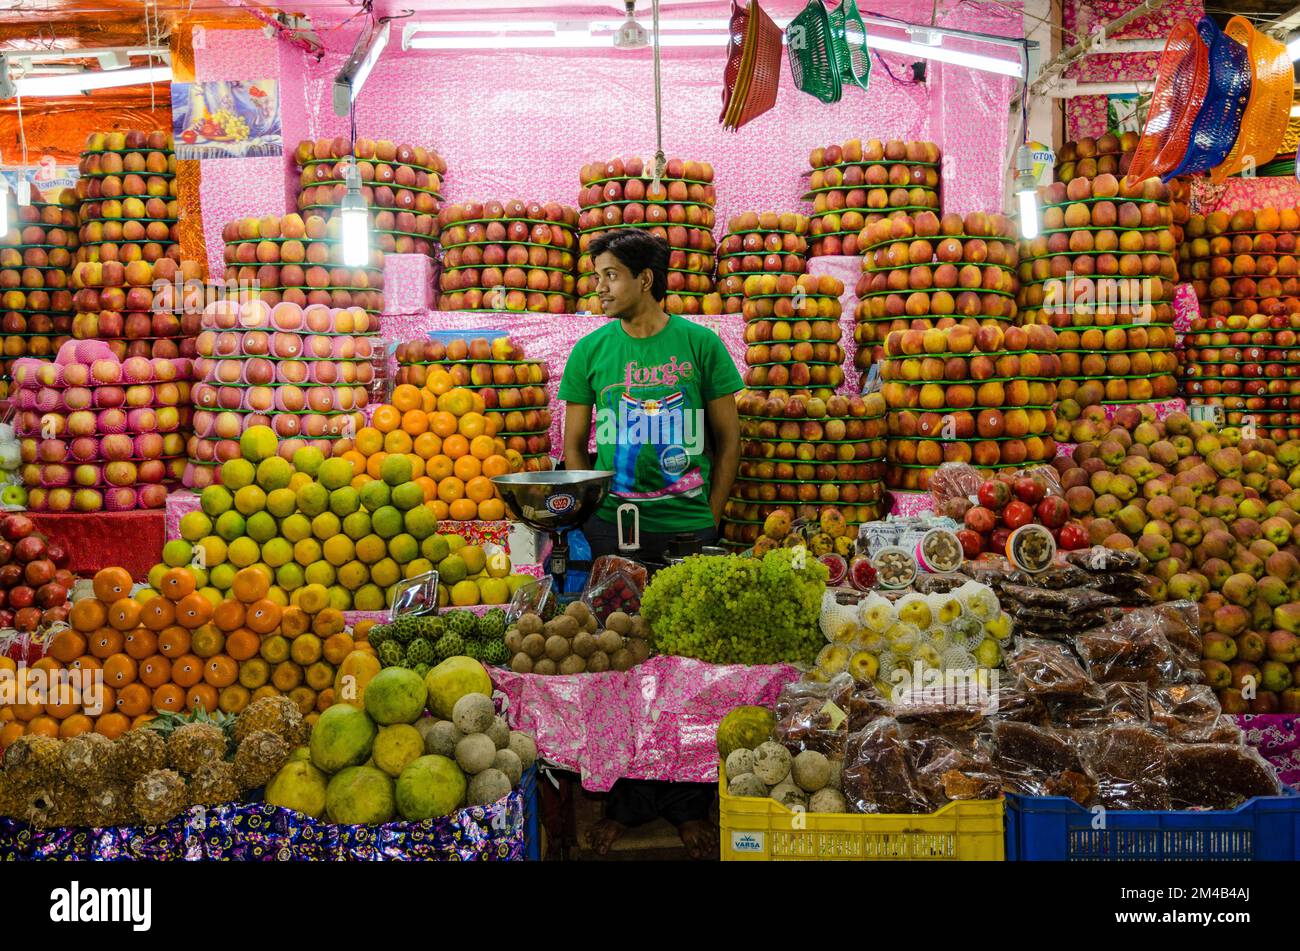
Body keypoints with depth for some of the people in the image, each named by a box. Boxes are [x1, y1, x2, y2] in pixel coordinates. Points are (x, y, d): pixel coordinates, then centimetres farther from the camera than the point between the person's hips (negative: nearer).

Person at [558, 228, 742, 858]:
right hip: (611, 531, 1)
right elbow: (573, 445, 10)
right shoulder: (591, 350, 5)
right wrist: (587, 515, 1)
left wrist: (710, 515, 3)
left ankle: (689, 804, 20)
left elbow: (728, 437, 7)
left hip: (688, 530, -1)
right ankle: (625, 801, 20)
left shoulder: (700, 344, 2)